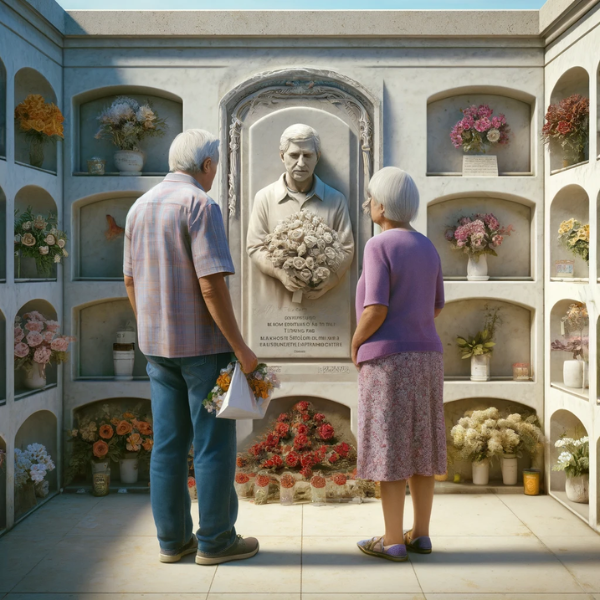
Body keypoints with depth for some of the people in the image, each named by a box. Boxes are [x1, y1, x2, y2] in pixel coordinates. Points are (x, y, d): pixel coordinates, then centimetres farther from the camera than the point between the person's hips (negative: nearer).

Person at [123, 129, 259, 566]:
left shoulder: (140, 207, 11)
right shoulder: (200, 205, -13)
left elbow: (131, 280, 15)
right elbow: (211, 285, -20)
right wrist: (241, 349, -15)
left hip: (157, 345, 7)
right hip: (204, 343, -7)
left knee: (169, 444, 11)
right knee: (213, 443, 3)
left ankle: (173, 539, 19)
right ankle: (216, 540, 12)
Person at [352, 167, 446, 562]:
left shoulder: (379, 247, -13)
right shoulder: (427, 249, 10)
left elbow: (376, 309, -19)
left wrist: (356, 342, -2)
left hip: (388, 361, -7)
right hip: (425, 358, 7)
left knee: (389, 450, -1)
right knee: (418, 447, 11)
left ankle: (394, 541, 5)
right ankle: (420, 534, 17)